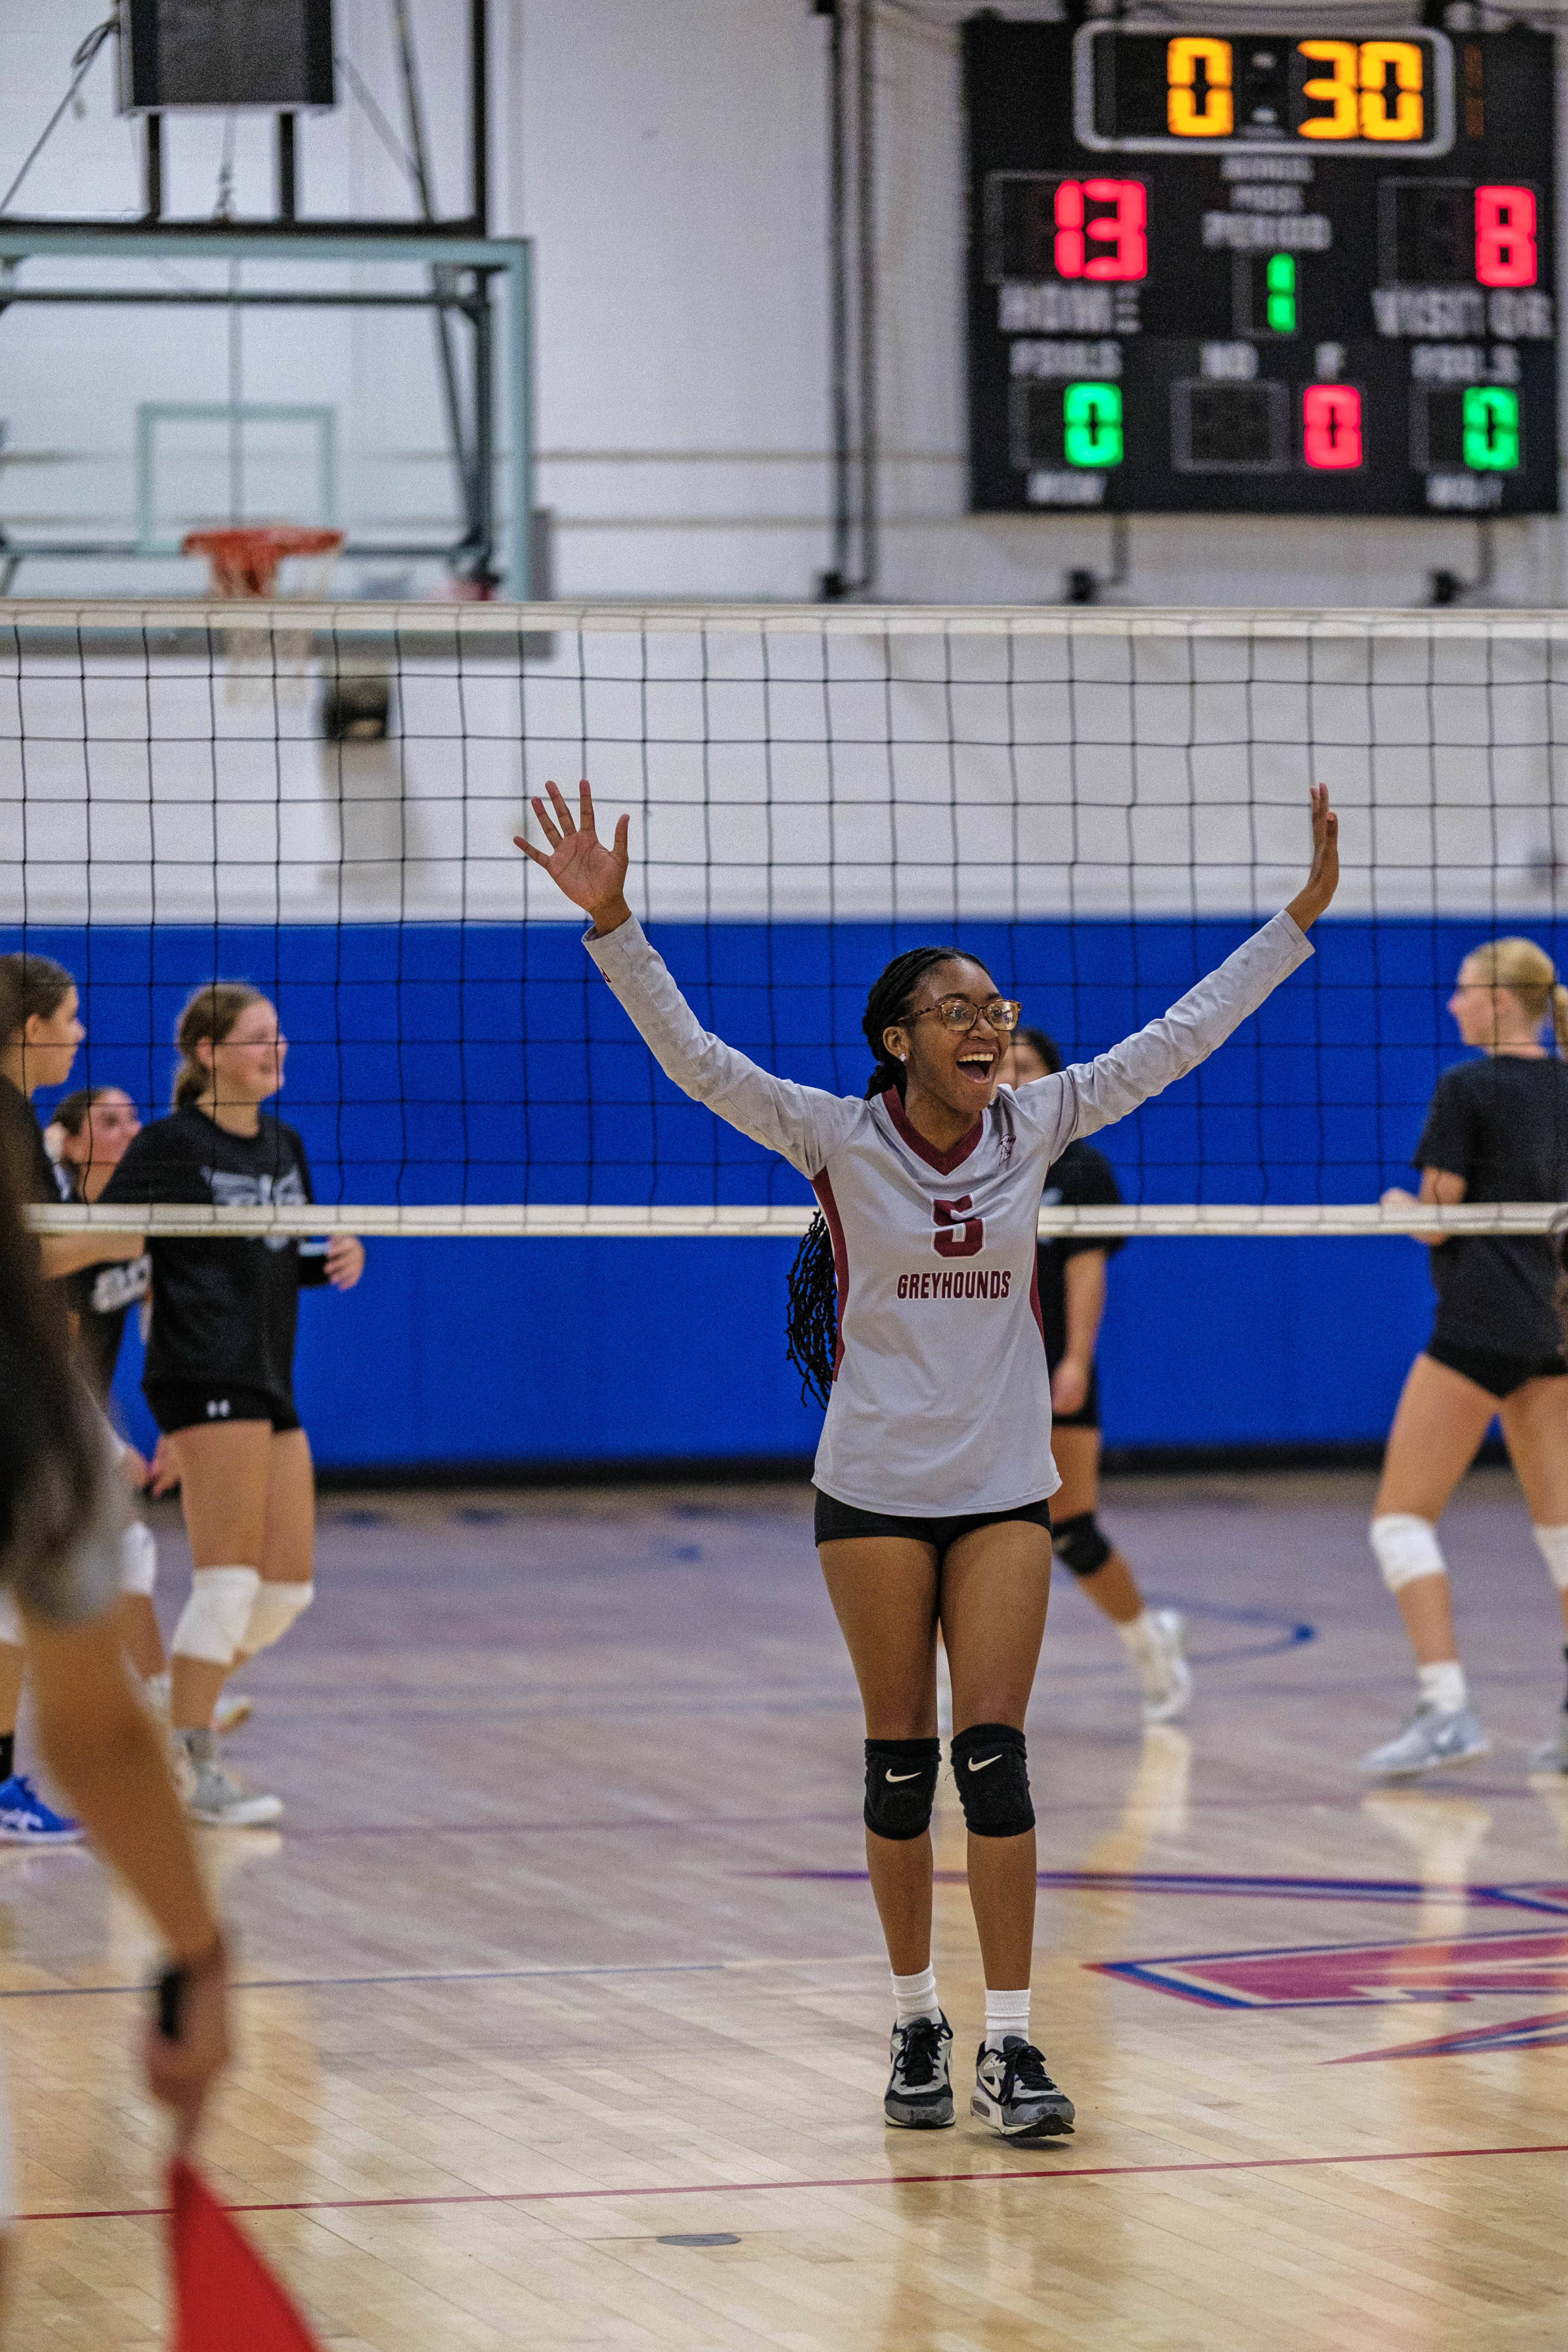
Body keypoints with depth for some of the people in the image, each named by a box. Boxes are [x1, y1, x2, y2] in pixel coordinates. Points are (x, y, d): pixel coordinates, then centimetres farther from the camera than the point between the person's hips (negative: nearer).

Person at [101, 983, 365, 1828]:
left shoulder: (284, 1147, 16)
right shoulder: (173, 1144, -6)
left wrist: (337, 1258, 5)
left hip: (269, 1380, 8)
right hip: (203, 1376, -8)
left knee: (289, 1586, 6)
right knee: (230, 1577, -10)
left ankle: (186, 1716, 20)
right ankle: (188, 1762, -3)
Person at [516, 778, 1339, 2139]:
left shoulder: (1035, 1128, 0)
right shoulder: (838, 1140, -7)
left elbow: (1178, 1038, 3)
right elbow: (692, 1056, -16)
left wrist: (1301, 917, 0)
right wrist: (612, 925, -29)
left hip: (1006, 1488, 1)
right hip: (874, 1488, -1)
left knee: (994, 1756, -6)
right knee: (900, 1760, 4)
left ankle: (1010, 2045, -7)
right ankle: (917, 2024, 17)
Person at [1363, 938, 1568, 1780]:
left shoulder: (1467, 1090, -10)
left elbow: (1436, 1221, -9)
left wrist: (1396, 1204, 12)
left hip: (1480, 1324, -7)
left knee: (1402, 1516, -3)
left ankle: (1446, 1710, -15)